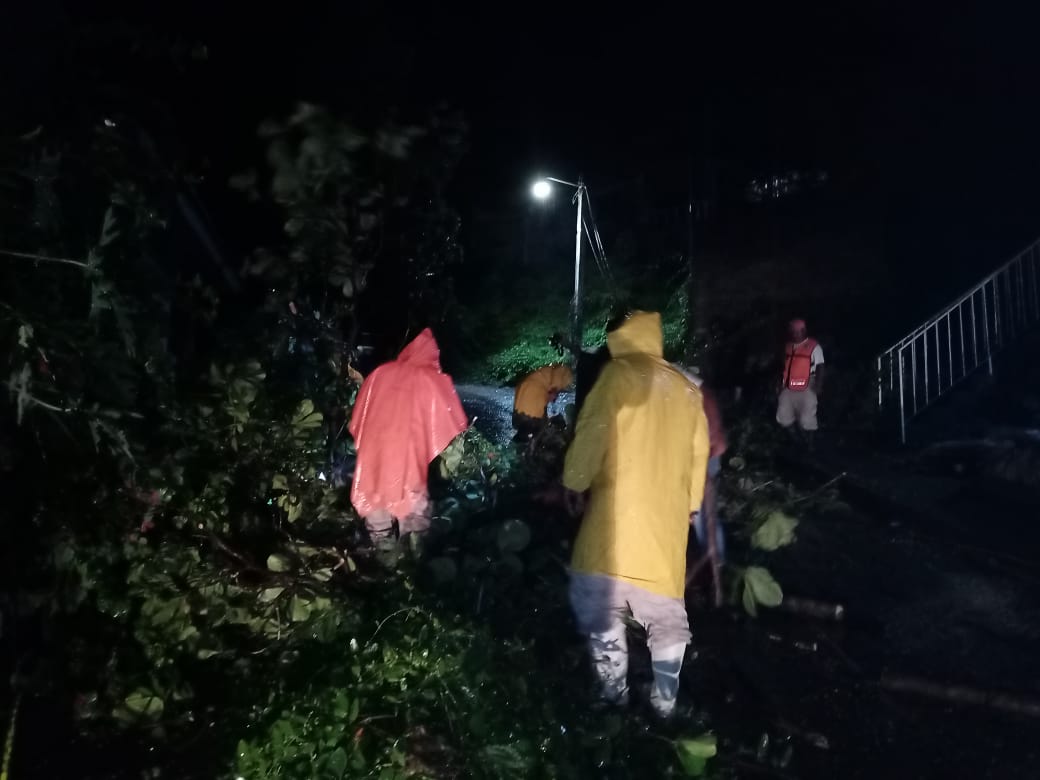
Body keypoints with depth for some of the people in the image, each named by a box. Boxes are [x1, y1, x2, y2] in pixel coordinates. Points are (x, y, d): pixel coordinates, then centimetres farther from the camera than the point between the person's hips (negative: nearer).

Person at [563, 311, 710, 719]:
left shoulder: (619, 374, -2)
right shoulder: (687, 390, 13)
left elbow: (592, 433, -10)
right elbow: (699, 454, 16)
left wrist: (574, 483, 1)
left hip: (617, 510, -5)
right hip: (668, 517, 6)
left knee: (601, 611, 5)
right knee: (666, 620, 13)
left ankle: (613, 695, 8)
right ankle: (665, 703, 17)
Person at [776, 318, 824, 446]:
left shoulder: (814, 347, -5)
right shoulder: (788, 346, 11)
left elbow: (820, 368, -6)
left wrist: (818, 386, -13)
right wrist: (781, 383, 16)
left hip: (806, 389, -5)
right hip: (788, 388, 6)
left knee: (806, 419, -2)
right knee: (783, 417, 5)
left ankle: (809, 444, 17)